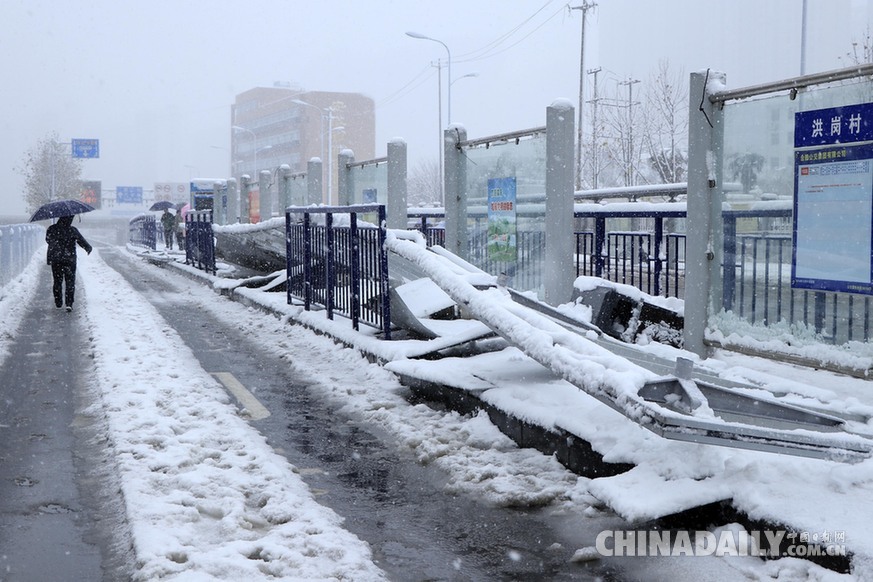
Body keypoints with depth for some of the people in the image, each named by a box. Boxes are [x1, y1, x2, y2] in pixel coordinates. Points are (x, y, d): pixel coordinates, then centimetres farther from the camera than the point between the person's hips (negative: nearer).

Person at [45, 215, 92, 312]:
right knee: (70, 282, 3)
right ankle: (69, 303, -8)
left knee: (57, 281, 15)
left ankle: (58, 303, 20)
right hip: (70, 260, -2)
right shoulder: (73, 230, -10)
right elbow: (82, 241, -2)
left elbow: (48, 240, 10)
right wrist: (88, 248, 15)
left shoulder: (51, 229, -3)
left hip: (55, 260, 2)